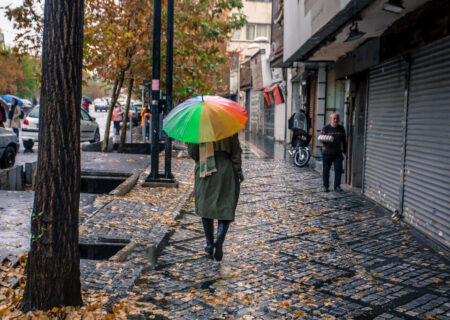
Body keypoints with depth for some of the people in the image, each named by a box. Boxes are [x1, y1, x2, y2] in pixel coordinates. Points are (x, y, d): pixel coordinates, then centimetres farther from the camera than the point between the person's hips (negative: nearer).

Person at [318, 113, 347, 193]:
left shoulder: (341, 128, 7)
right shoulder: (326, 128, -4)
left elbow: (344, 140, 15)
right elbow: (320, 138, -11)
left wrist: (344, 150, 15)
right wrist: (327, 139, -31)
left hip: (338, 153, 3)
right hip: (327, 152, -2)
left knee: (338, 169, -5)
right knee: (326, 170, 4)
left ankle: (337, 186, 5)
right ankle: (325, 186, 15)